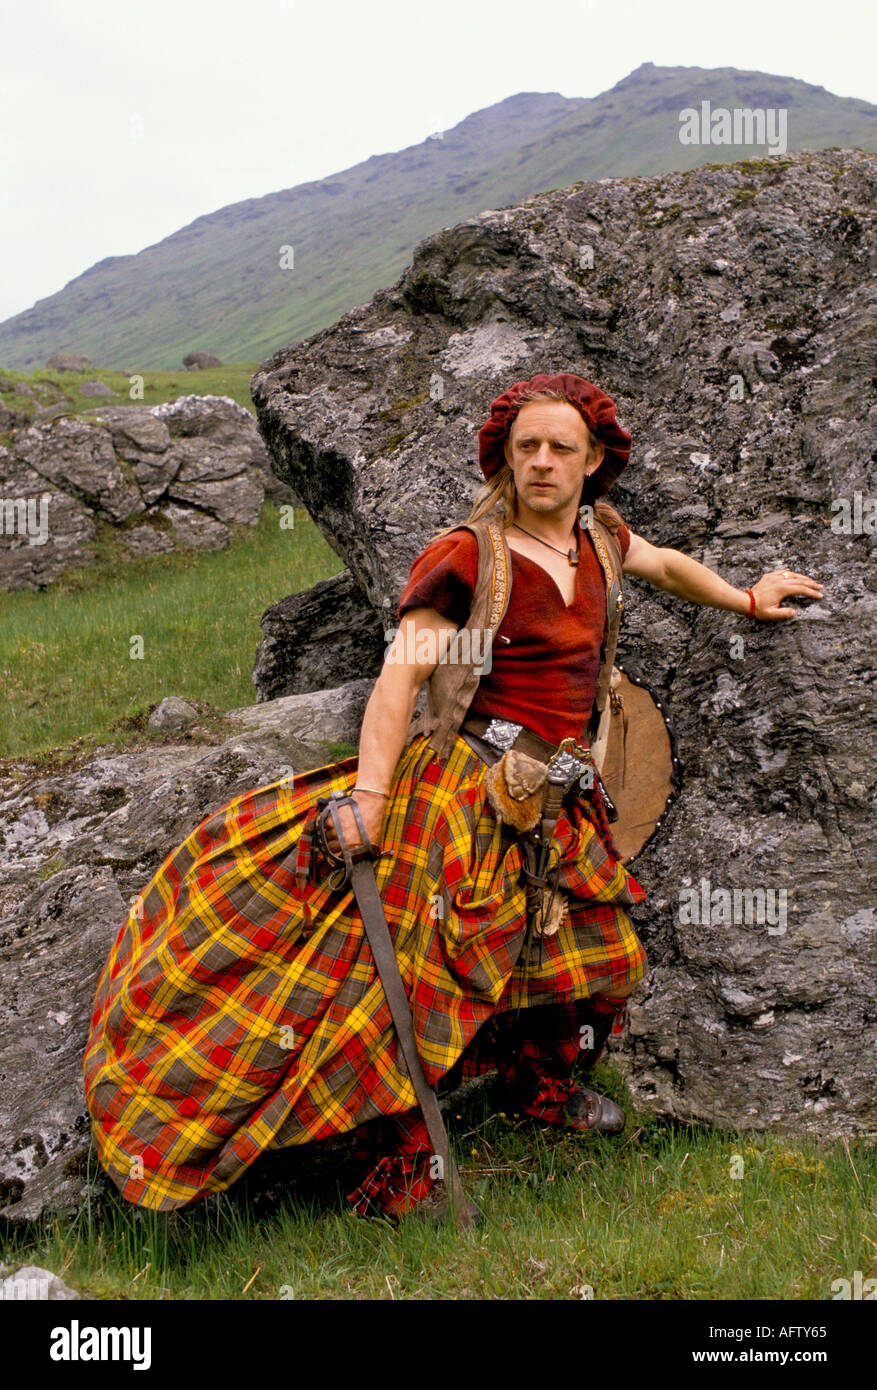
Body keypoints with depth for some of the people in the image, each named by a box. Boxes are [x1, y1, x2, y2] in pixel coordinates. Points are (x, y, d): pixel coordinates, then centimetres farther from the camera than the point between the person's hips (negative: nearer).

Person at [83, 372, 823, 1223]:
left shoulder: (595, 536, 8)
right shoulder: (468, 555, -12)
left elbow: (664, 565, 31)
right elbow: (400, 674, -18)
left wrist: (746, 601, 42)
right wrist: (368, 793, -27)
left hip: (551, 804, 8)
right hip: (462, 790, -7)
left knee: (595, 954, 20)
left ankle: (541, 1085, 46)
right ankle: (398, 1183, 4)